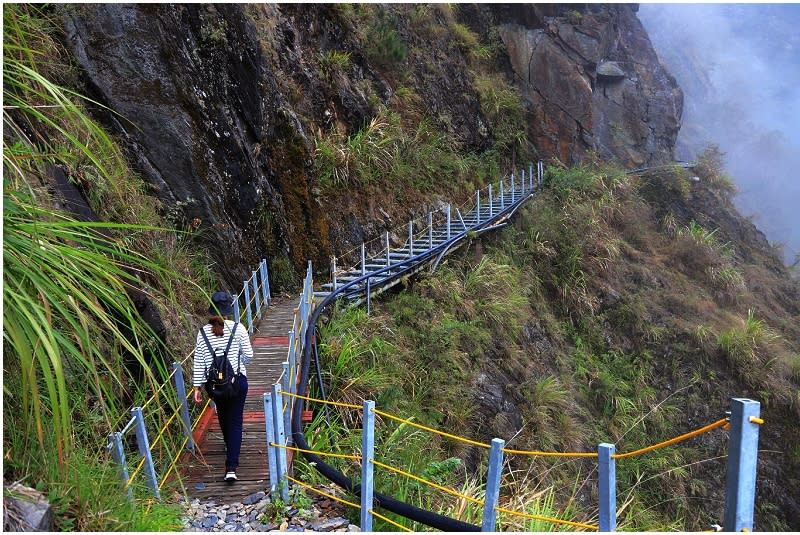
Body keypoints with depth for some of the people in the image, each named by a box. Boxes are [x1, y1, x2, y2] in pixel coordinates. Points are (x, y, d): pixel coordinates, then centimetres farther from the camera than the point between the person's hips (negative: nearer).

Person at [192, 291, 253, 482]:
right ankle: (231, 467, -7)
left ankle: (230, 448, 49)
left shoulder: (203, 332, -3)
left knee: (223, 417, 25)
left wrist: (197, 386, 5)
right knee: (235, 421, 1)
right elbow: (248, 355, -5)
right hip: (237, 380, -3)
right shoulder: (238, 328, -10)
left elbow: (199, 362, -1)